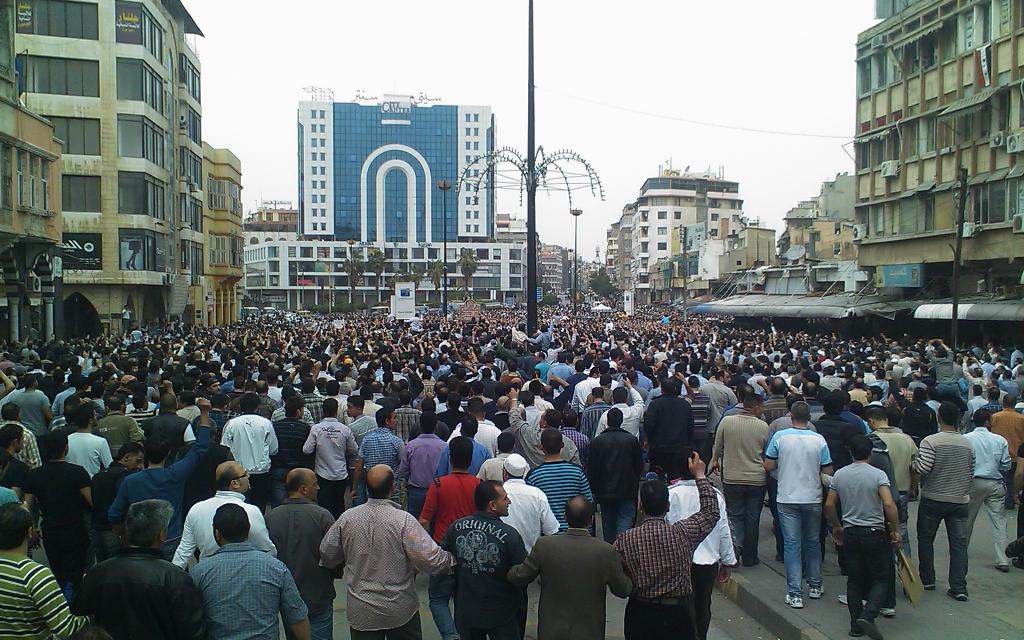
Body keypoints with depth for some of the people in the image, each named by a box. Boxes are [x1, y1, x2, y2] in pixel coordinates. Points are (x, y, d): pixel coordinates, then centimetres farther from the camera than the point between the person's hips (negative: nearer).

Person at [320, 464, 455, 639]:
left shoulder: (347, 518, -9)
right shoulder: (403, 520, -20)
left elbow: (327, 555, 4)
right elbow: (431, 560, -22)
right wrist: (451, 560, -3)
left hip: (361, 612, 3)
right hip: (401, 611, -2)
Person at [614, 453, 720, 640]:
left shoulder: (624, 540, -14)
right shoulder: (683, 533, -13)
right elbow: (711, 511, 3)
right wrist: (700, 475, 11)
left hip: (640, 614, 1)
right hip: (679, 612, 0)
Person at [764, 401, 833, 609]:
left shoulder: (780, 436, -8)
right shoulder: (819, 440, -5)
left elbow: (768, 465, -4)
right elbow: (828, 472, -2)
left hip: (787, 499, -1)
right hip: (813, 499, 2)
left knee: (792, 544, 2)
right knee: (813, 542, 18)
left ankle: (795, 593, 2)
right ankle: (814, 585, 29)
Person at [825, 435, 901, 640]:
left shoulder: (839, 475, 2)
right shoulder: (878, 474, -10)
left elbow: (829, 505, 4)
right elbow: (889, 504, -21)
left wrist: (836, 527, 19)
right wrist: (896, 530, -9)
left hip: (850, 533, 4)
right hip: (875, 533, -4)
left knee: (854, 580, 13)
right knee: (883, 578, 8)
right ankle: (868, 615, -10)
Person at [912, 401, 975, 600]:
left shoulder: (931, 441, -14)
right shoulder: (967, 444, 3)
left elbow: (922, 468, -22)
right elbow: (971, 474, 10)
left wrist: (913, 463, -2)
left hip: (933, 499, -3)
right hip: (960, 500, 3)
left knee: (925, 539, 12)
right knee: (959, 543, 5)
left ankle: (927, 580, 19)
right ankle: (959, 588, 2)